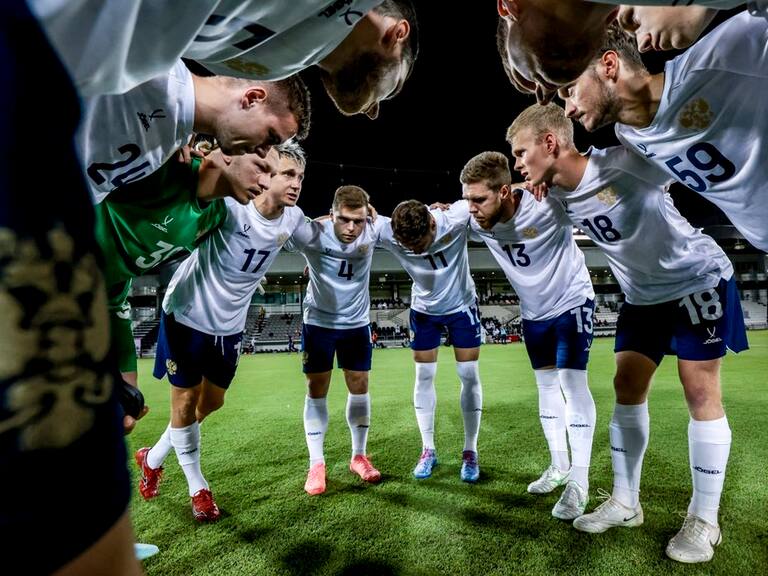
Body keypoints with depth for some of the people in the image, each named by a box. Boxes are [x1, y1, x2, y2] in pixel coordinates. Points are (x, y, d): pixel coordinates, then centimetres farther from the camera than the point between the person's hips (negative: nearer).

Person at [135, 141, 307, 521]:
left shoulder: (293, 219, -9)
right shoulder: (229, 205, -28)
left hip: (230, 324, 6)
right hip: (188, 314, -6)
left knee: (212, 401, 16)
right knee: (185, 400, 7)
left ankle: (153, 458, 42)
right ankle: (197, 487, 29)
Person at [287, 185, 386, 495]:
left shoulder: (373, 230, -17)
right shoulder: (312, 233, -26)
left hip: (357, 323, 3)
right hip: (319, 322, -2)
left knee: (359, 388, 8)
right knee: (316, 391, 2)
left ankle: (359, 456, 26)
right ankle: (316, 464, 16)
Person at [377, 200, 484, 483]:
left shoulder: (454, 220, -34)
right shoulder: (387, 233, -29)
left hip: (461, 306, -1)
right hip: (424, 310, 1)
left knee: (469, 376, 0)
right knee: (424, 377, 3)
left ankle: (470, 451, 13)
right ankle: (428, 449, 17)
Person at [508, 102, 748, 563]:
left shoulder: (626, 162, -27)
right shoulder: (555, 196, -9)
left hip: (697, 279, -6)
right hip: (643, 295, 6)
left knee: (701, 393, -3)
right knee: (627, 389, 5)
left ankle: (704, 519, 13)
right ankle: (625, 502, 18)